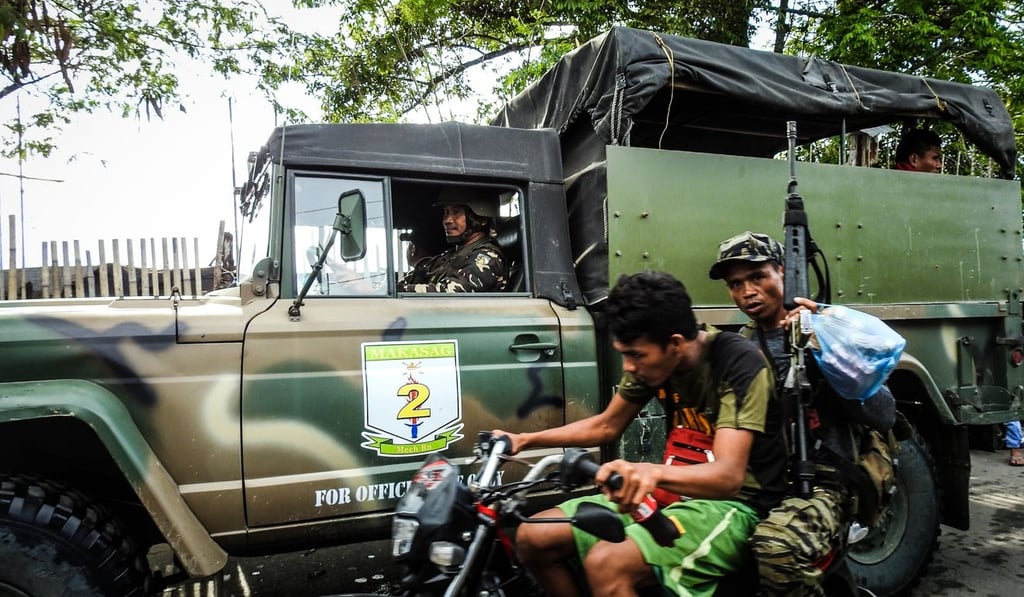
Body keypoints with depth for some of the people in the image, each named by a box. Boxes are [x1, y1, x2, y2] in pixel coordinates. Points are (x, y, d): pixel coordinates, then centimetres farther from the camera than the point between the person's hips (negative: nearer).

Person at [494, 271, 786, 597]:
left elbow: (729, 474, -30)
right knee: (533, 538, -4)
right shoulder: (655, 357, -2)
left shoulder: (739, 363, -22)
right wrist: (524, 440, 4)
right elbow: (606, 426, 11)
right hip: (677, 489, 7)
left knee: (606, 563, -33)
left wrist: (654, 472, -51)